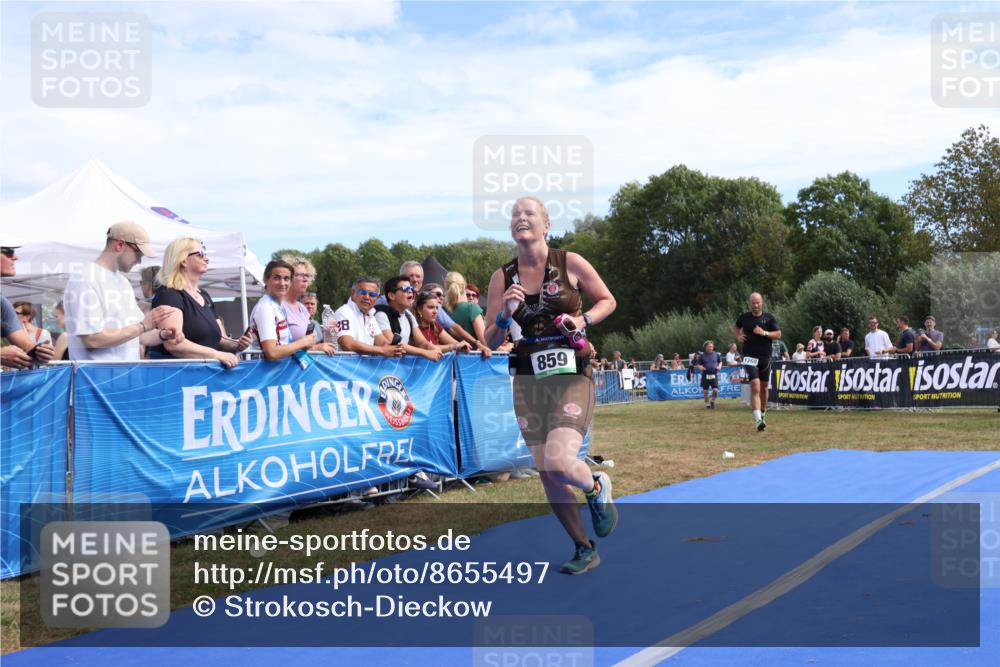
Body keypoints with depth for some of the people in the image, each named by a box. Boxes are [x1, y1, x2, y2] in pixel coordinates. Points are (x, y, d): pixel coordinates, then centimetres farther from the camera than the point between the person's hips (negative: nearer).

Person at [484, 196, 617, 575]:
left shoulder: (570, 263, -3)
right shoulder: (503, 277, 4)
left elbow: (607, 301, 10)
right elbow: (491, 341, 5)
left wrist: (582, 320, -9)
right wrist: (505, 315, -13)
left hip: (572, 376, -4)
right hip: (528, 381, 4)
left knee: (558, 462, -22)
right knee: (546, 473, 6)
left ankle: (598, 489, 15)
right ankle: (584, 550, 25)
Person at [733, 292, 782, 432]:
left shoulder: (769, 318, 1)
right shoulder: (744, 317, 3)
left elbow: (778, 334, -2)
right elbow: (735, 326, 22)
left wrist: (764, 333, -17)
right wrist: (738, 336, 2)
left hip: (765, 357, 2)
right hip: (750, 357, -2)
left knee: (764, 388, 14)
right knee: (755, 387, -16)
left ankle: (762, 415, 34)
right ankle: (758, 420, -23)